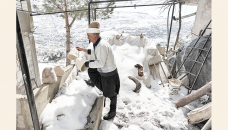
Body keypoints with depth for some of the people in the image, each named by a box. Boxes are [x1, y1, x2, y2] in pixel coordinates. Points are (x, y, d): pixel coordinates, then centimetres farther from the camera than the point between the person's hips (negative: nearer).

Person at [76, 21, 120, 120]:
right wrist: (83, 50, 17)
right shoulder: (98, 44, 2)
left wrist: (87, 64, -21)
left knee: (111, 93, 10)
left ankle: (113, 112, 34)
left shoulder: (102, 45, -30)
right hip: (103, 71, 9)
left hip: (109, 74, -9)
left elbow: (100, 63, -32)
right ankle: (92, 82, 55)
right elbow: (94, 53, 21)